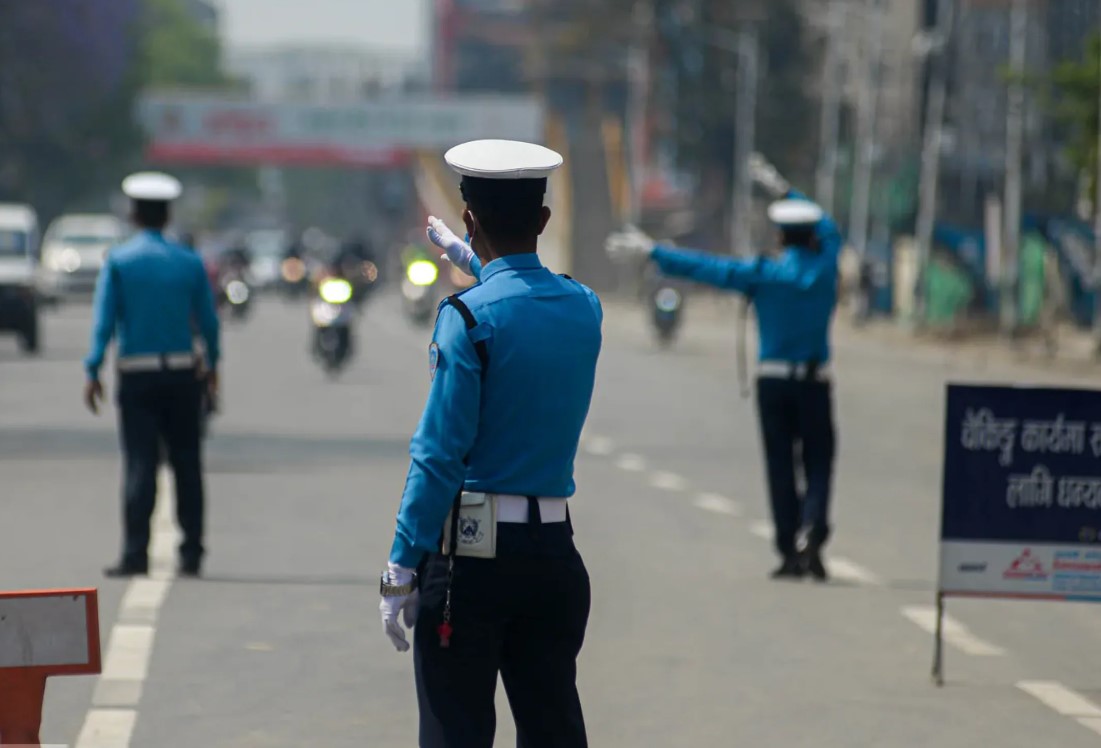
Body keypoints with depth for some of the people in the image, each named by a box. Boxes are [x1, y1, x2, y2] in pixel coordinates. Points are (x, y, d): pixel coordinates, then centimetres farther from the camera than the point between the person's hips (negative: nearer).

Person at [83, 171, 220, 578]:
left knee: (140, 463, -2)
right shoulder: (189, 262, 2)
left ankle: (135, 553, -9)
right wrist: (212, 364, 20)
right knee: (186, 463, 9)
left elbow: (104, 318, -8)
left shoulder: (118, 260, -3)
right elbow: (208, 319, 6)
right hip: (182, 373, 2)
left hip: (137, 376, -2)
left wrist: (93, 371, -6)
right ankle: (191, 552, 12)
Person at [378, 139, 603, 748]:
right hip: (555, 552, 6)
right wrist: (475, 263, 47)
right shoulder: (583, 309, 6)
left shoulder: (469, 316, -12)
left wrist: (402, 566, -10)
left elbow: (440, 453, -14)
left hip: (471, 551, -6)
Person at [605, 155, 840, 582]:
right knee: (818, 464, 4)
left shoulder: (763, 275, -8)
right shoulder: (825, 266, 0)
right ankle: (811, 531, -20)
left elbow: (703, 266, -7)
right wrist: (782, 190, 32)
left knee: (780, 466, 7)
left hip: (773, 382, -1)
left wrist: (652, 251, 1)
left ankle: (790, 552, 8)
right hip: (815, 383, 1)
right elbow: (827, 229, 21)